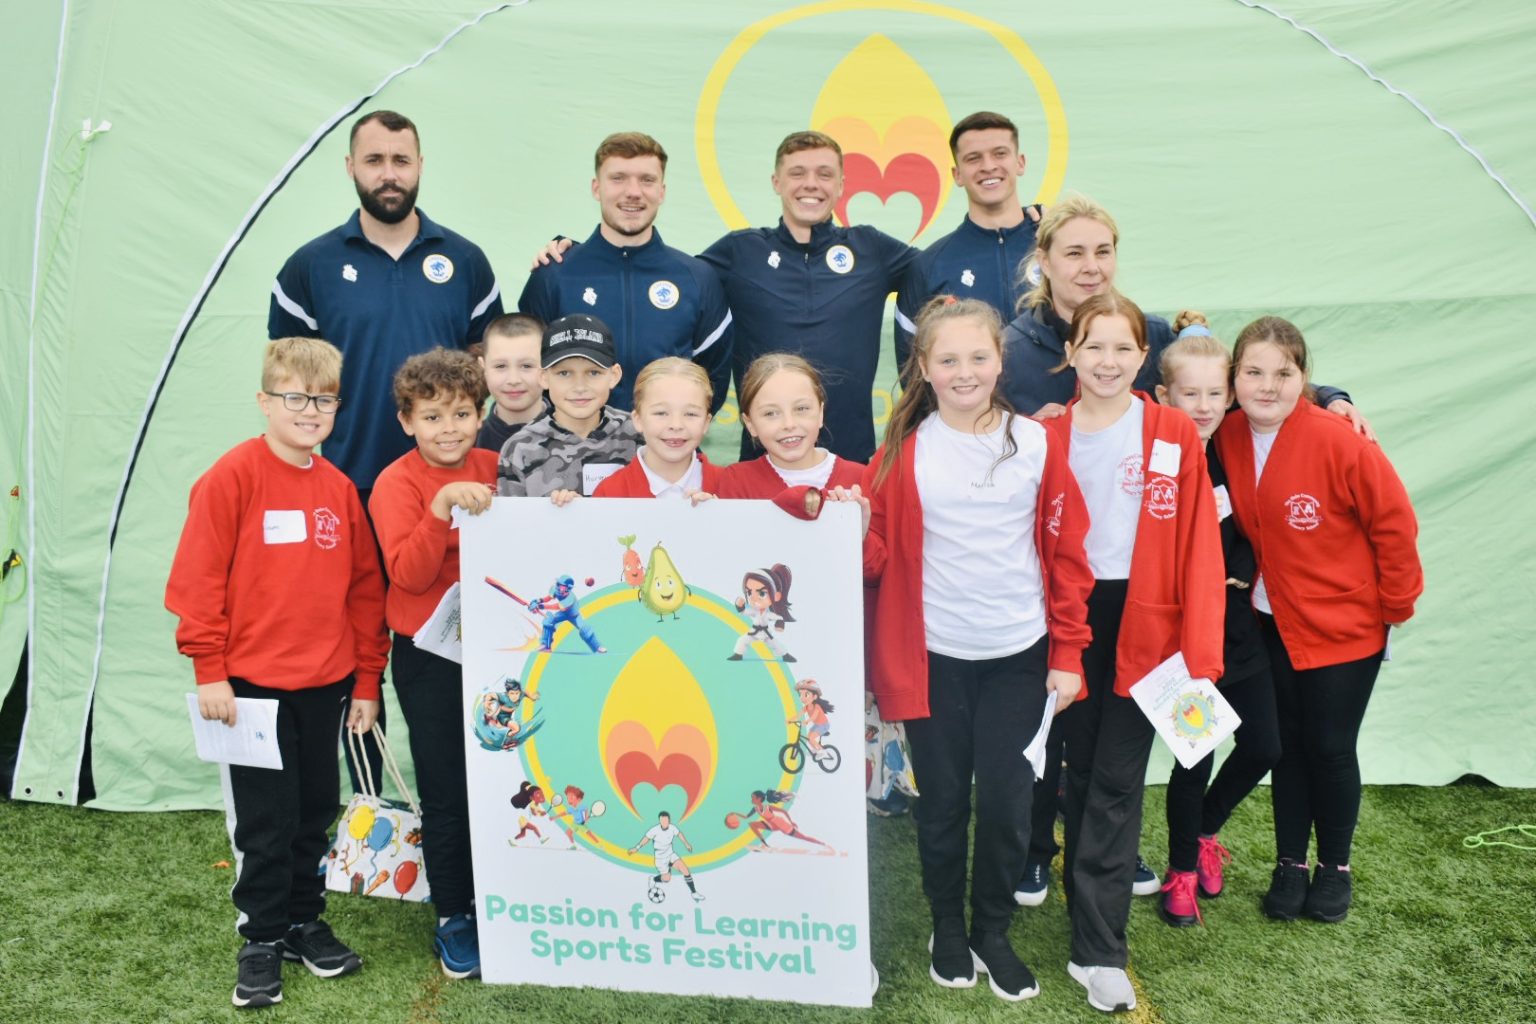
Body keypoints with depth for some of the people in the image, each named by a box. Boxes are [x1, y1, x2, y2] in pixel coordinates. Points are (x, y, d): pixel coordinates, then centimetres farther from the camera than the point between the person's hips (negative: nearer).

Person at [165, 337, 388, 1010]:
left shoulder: (339, 489, 4)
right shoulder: (233, 476, -9)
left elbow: (363, 588, 9)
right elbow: (197, 577, -10)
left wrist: (366, 680, 9)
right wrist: (209, 670, -12)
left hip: (324, 684, 5)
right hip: (252, 683, -4)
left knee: (315, 810, 15)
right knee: (264, 820, 4)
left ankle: (304, 922, 33)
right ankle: (262, 940, 22)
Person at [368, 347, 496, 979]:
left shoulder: (495, 469, 3)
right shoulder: (397, 483, -7)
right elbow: (409, 574, -18)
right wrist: (441, 508, -31)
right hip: (430, 658, -3)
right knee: (446, 792, 5)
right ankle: (453, 919, 21)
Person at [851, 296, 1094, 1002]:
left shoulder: (1036, 444, 0)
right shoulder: (903, 452, -2)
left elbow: (1066, 555, 2)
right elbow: (879, 558, 0)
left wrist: (1067, 654, 0)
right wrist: (856, 531, -22)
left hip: (1018, 656, 1)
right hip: (933, 657, 0)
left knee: (1005, 800, 7)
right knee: (943, 799, 11)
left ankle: (993, 932, 29)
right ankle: (948, 929, 32)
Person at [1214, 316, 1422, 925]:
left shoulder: (1339, 442, -22)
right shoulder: (1227, 439, -7)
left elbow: (1393, 522, -14)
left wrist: (1396, 605, -7)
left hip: (1344, 626, -4)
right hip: (1272, 623, 4)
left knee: (1331, 748, 7)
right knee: (1286, 745, 13)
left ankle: (1335, 867, 29)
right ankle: (1290, 863, 29)